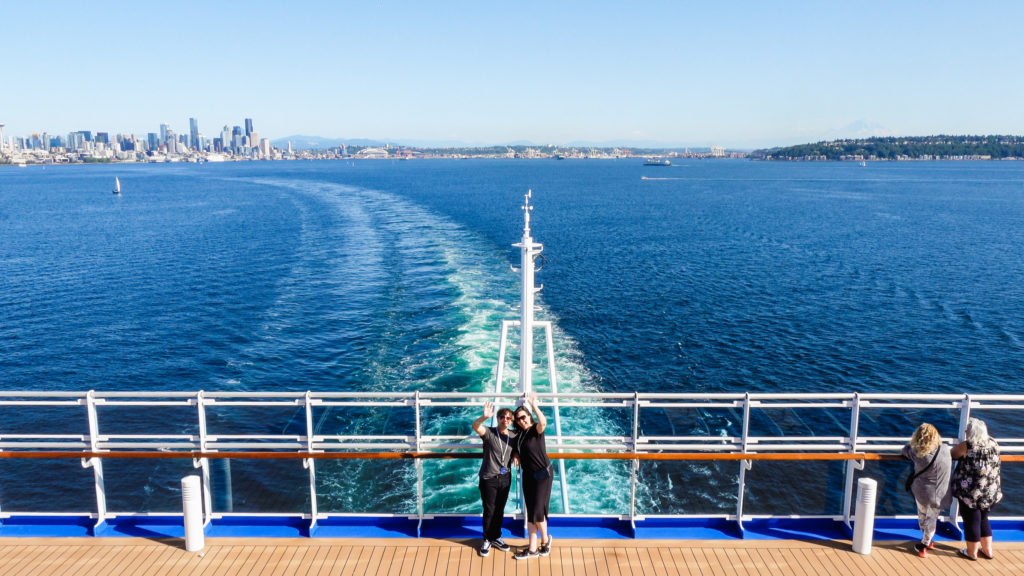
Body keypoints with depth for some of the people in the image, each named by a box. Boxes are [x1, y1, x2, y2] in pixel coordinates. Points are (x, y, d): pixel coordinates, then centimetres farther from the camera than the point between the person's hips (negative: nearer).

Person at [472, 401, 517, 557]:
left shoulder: (513, 435, 1)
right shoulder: (489, 433, -13)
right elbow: (475, 426, -34)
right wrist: (484, 417, -55)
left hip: (505, 478, 4)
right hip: (488, 478, -4)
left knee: (500, 510, 16)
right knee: (489, 511, 5)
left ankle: (496, 537, 33)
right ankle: (487, 540, 22)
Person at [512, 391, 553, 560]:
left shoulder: (536, 429, -14)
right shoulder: (519, 433, 6)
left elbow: (543, 422, -38)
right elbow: (517, 450, 25)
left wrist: (533, 405, -44)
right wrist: (516, 455, 4)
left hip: (543, 474, -7)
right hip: (528, 475, 7)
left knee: (538, 511, -7)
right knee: (530, 513, 8)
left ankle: (545, 538, 20)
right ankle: (532, 549, 14)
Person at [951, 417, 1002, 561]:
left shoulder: (966, 446, -21)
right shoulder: (993, 444, -4)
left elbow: (952, 456, -5)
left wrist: (963, 443, 10)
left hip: (970, 493, -6)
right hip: (991, 493, 6)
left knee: (971, 522, 11)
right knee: (983, 519, 25)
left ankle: (972, 552, 26)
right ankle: (987, 550, 36)